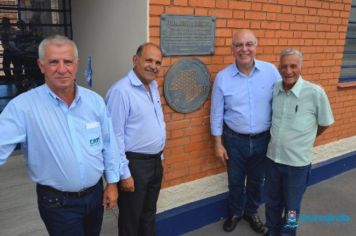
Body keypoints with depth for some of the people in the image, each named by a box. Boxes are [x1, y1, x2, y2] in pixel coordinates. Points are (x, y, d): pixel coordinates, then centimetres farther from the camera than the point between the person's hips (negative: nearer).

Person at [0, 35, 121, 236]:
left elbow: (108, 144, 2)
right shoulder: (23, 106, -16)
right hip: (57, 203, -4)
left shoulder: (95, 101, -4)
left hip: (95, 194, 5)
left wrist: (112, 183, 5)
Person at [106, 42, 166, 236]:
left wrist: (159, 156, 17)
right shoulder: (121, 91, -21)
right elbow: (115, 136, -21)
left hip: (155, 161, 8)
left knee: (149, 213, 24)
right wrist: (124, 173, -18)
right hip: (135, 164, -7)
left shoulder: (153, 86, 7)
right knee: (131, 218, 14)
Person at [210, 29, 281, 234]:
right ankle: (236, 212, 44)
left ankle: (252, 212, 46)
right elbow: (216, 113, -5)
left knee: (256, 180, 20)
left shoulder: (270, 71, -9)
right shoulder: (222, 77, -11)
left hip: (263, 139, 1)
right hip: (235, 140, -1)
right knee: (235, 181, 17)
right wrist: (218, 143, -3)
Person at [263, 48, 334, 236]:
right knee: (272, 202, 22)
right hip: (272, 158, 4)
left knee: (291, 206, 16)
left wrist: (304, 140, 9)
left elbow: (324, 124, -2)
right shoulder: (274, 90, -5)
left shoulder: (315, 93, -17)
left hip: (298, 162, -4)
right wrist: (278, 139, 8)